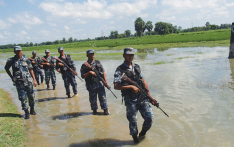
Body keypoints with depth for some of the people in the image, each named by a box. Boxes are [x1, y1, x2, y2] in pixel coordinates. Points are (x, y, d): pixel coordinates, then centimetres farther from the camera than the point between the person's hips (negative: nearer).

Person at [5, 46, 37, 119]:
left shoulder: (26, 59, 0)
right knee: (23, 98, 1)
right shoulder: (11, 60, -1)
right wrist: (12, 77, 8)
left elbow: (30, 69, 4)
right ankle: (27, 113, 11)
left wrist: (34, 79, 1)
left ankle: (32, 110, 27)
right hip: (19, 82, -1)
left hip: (28, 81, 1)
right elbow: (6, 68, 16)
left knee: (31, 96, 8)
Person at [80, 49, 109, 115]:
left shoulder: (98, 62, 7)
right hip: (91, 85, -2)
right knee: (93, 99, 10)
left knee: (102, 97, 6)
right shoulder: (85, 65, -4)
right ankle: (94, 110, 28)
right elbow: (83, 76, -7)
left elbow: (103, 72, 9)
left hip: (100, 84, 2)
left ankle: (105, 109, 17)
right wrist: (89, 73, -22)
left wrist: (105, 80, 1)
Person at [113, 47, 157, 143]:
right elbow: (116, 86, -14)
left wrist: (150, 96, 9)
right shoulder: (120, 70, -6)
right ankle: (135, 137, 33)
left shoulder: (137, 67, 11)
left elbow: (144, 82, 12)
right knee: (132, 121, 7)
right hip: (130, 100, -4)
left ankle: (143, 131, 33)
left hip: (142, 97, 4)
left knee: (149, 117, 4)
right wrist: (131, 86, -19)